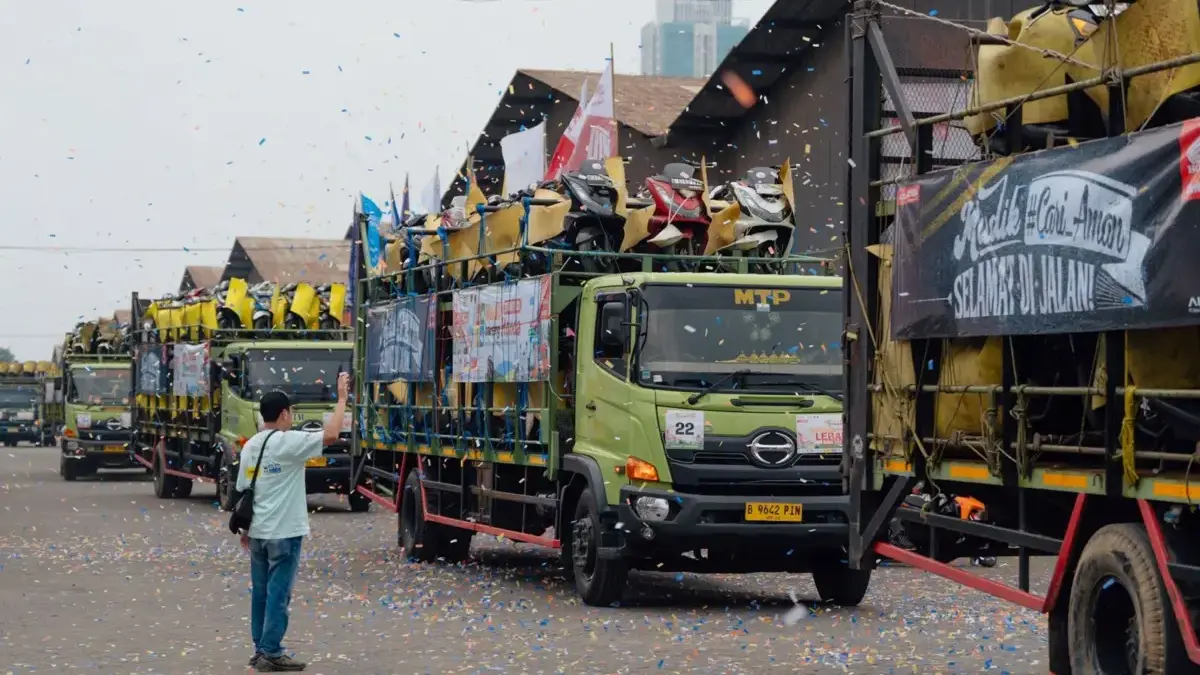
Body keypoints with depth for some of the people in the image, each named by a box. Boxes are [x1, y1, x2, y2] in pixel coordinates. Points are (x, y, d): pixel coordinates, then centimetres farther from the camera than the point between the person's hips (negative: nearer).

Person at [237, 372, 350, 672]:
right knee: (278, 594, -4)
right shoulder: (287, 442, -14)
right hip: (283, 533, -8)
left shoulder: (250, 446, 9)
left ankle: (261, 650, 17)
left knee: (260, 593, 12)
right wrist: (342, 397, -10)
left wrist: (245, 529, 23)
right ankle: (271, 655, -4)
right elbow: (330, 434, -20)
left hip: (257, 532, 8)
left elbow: (242, 490, 14)